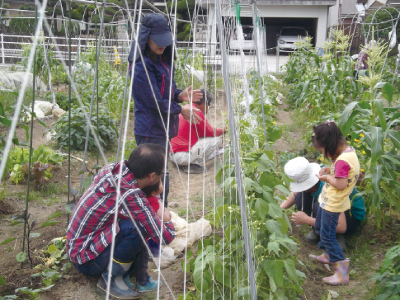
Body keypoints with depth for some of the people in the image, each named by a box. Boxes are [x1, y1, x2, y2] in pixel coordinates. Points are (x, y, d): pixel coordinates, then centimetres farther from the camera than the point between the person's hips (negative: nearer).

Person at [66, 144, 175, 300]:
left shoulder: (111, 169, -9)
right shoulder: (132, 196, -30)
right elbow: (166, 237, -24)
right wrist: (167, 220, -2)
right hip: (86, 261, -9)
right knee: (137, 227, -28)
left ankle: (140, 279, 5)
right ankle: (109, 280, -7)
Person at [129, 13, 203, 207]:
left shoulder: (161, 61, 11)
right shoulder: (141, 66, -18)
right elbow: (155, 101, -18)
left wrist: (180, 95, -3)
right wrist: (180, 110, -6)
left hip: (163, 129, 9)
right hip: (151, 132, -9)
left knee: (161, 182, 18)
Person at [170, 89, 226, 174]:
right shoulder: (197, 113, -15)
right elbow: (210, 132, -6)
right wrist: (222, 131, 13)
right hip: (182, 155, -10)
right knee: (215, 140, -8)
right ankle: (193, 164, -8)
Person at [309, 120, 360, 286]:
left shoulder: (342, 161, -31)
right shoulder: (348, 151, 0)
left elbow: (341, 184, -32)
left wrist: (327, 178, -17)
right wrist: (330, 169, 0)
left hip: (333, 204, -10)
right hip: (328, 200, 10)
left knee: (327, 236, -2)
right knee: (320, 226, 26)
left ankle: (342, 272, 4)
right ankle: (328, 255, 44)